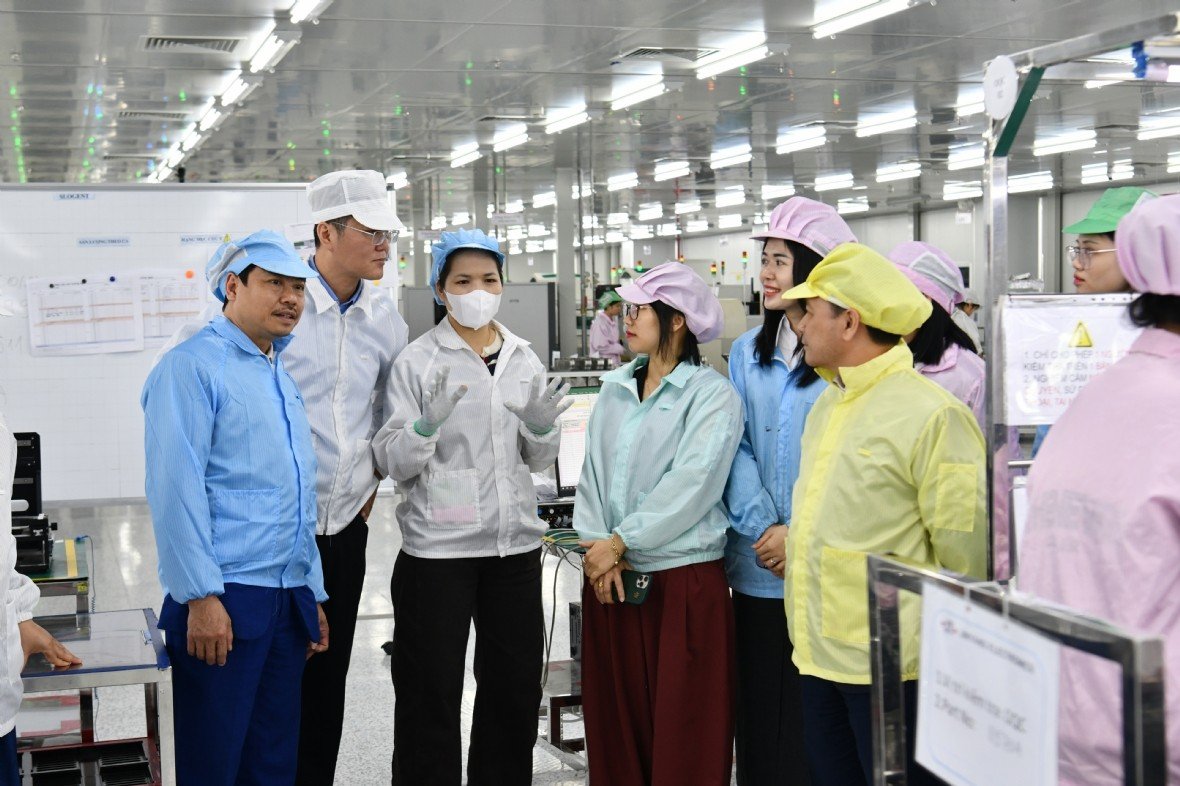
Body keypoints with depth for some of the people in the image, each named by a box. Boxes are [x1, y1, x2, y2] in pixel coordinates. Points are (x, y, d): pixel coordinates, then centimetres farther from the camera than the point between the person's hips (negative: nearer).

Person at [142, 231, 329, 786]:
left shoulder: (281, 378, 19)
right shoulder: (192, 367, -7)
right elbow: (175, 489, -16)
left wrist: (313, 595, 21)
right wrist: (202, 597, -20)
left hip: (288, 602, 8)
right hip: (223, 603, -8)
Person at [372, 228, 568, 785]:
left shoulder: (524, 360, 9)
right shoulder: (417, 361, -4)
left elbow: (538, 462, 14)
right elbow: (393, 463, -7)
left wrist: (543, 427, -8)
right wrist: (429, 422, -26)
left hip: (515, 544, 4)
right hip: (438, 549, -4)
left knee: (515, 687, 12)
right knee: (432, 696, 3)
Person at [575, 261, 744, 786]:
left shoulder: (712, 395, -6)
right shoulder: (614, 391, 13)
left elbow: (691, 484, -16)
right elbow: (592, 472, 9)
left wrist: (619, 541, -14)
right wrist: (597, 545, -6)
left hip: (683, 581, -6)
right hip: (608, 576, 6)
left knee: (683, 733, 0)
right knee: (615, 725, 9)